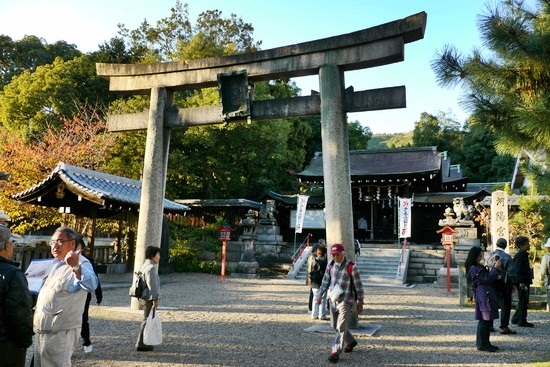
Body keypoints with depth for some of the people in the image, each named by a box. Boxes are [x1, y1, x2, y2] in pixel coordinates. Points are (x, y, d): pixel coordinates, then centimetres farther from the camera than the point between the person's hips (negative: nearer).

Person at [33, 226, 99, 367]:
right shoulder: (56, 263, 13)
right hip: (42, 331, 9)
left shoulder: (82, 264, -17)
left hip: (60, 333, -9)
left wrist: (75, 266, -54)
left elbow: (91, 285, -40)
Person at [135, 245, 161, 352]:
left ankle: (144, 342, 27)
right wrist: (155, 299, -17)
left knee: (147, 320, 19)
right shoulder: (151, 267, -17)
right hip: (149, 298, -10)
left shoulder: (144, 266, 15)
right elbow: (152, 285, -20)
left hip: (143, 298, 10)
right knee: (147, 320, -3)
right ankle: (141, 344, 1)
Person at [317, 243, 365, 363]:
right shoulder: (331, 266, 4)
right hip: (333, 300, 7)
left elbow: (358, 286, -8)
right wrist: (320, 294, 3)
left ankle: (335, 352, -4)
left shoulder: (351, 267, -13)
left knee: (341, 327, -9)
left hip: (346, 301, -7)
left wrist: (360, 303, -4)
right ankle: (350, 342, 39)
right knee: (335, 325, 17)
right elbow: (325, 281, 12)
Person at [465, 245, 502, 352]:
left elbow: (487, 278, 21)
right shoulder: (474, 269, -14)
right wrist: (496, 268, -13)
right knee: (484, 320, -6)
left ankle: (485, 343, 21)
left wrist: (495, 268, 11)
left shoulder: (478, 267, 19)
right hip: (484, 296, -10)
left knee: (487, 320, 13)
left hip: (487, 295, 10)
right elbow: (486, 279, -17)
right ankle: (482, 344, 0)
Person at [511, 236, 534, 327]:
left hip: (525, 281, 11)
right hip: (522, 282, -11)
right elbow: (517, 270, -21)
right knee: (523, 301, -5)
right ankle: (522, 321, 1)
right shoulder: (519, 255, -15)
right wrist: (521, 282, -24)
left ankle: (515, 319, 25)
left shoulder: (524, 254, 17)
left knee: (523, 301, 16)